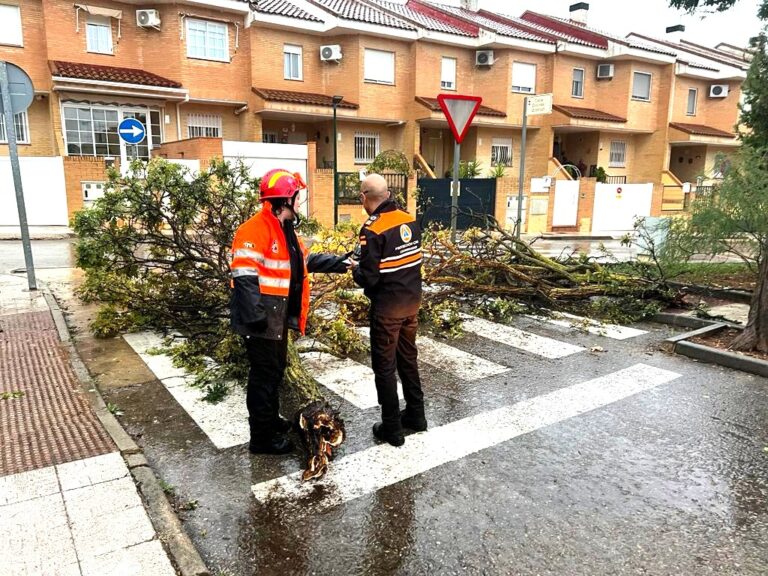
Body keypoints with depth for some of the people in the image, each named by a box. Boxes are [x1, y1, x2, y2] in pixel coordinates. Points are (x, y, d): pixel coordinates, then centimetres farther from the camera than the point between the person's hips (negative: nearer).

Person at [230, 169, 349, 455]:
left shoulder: (284, 230, 15)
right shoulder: (254, 229, -19)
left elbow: (306, 260, 23)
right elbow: (244, 275, -25)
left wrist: (339, 263, 19)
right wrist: (254, 314, -29)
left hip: (279, 315, 10)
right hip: (263, 318, -10)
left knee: (276, 369, 21)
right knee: (264, 374, 0)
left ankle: (270, 419, 39)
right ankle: (262, 437, 13)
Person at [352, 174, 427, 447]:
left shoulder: (373, 229, -20)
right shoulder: (410, 220, 1)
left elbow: (368, 278, -20)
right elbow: (413, 260, 9)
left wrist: (355, 269, 0)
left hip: (387, 306, -6)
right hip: (412, 301, 7)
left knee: (385, 366, 7)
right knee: (408, 358, 20)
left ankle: (392, 429, 17)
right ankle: (415, 415, 33)